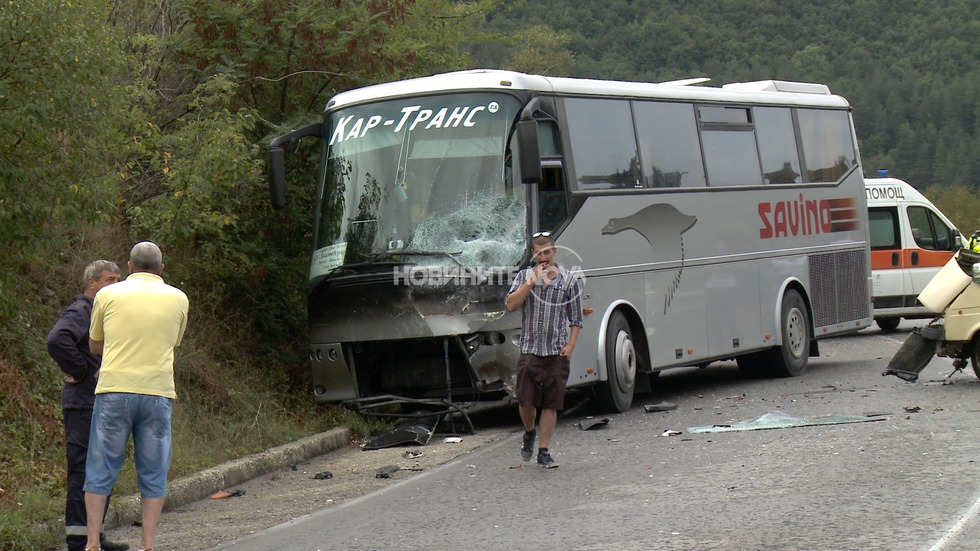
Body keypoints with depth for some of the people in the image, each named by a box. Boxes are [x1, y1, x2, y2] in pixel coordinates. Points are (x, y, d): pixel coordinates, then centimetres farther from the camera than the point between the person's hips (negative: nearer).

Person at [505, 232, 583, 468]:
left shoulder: (568, 280, 6)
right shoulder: (524, 277, 8)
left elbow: (576, 319, 8)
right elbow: (511, 305, -7)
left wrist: (570, 345, -5)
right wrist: (532, 282, -12)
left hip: (557, 353, 0)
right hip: (530, 350, 0)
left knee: (551, 404, 0)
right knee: (526, 401, -5)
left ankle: (544, 451, 7)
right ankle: (529, 434, 25)